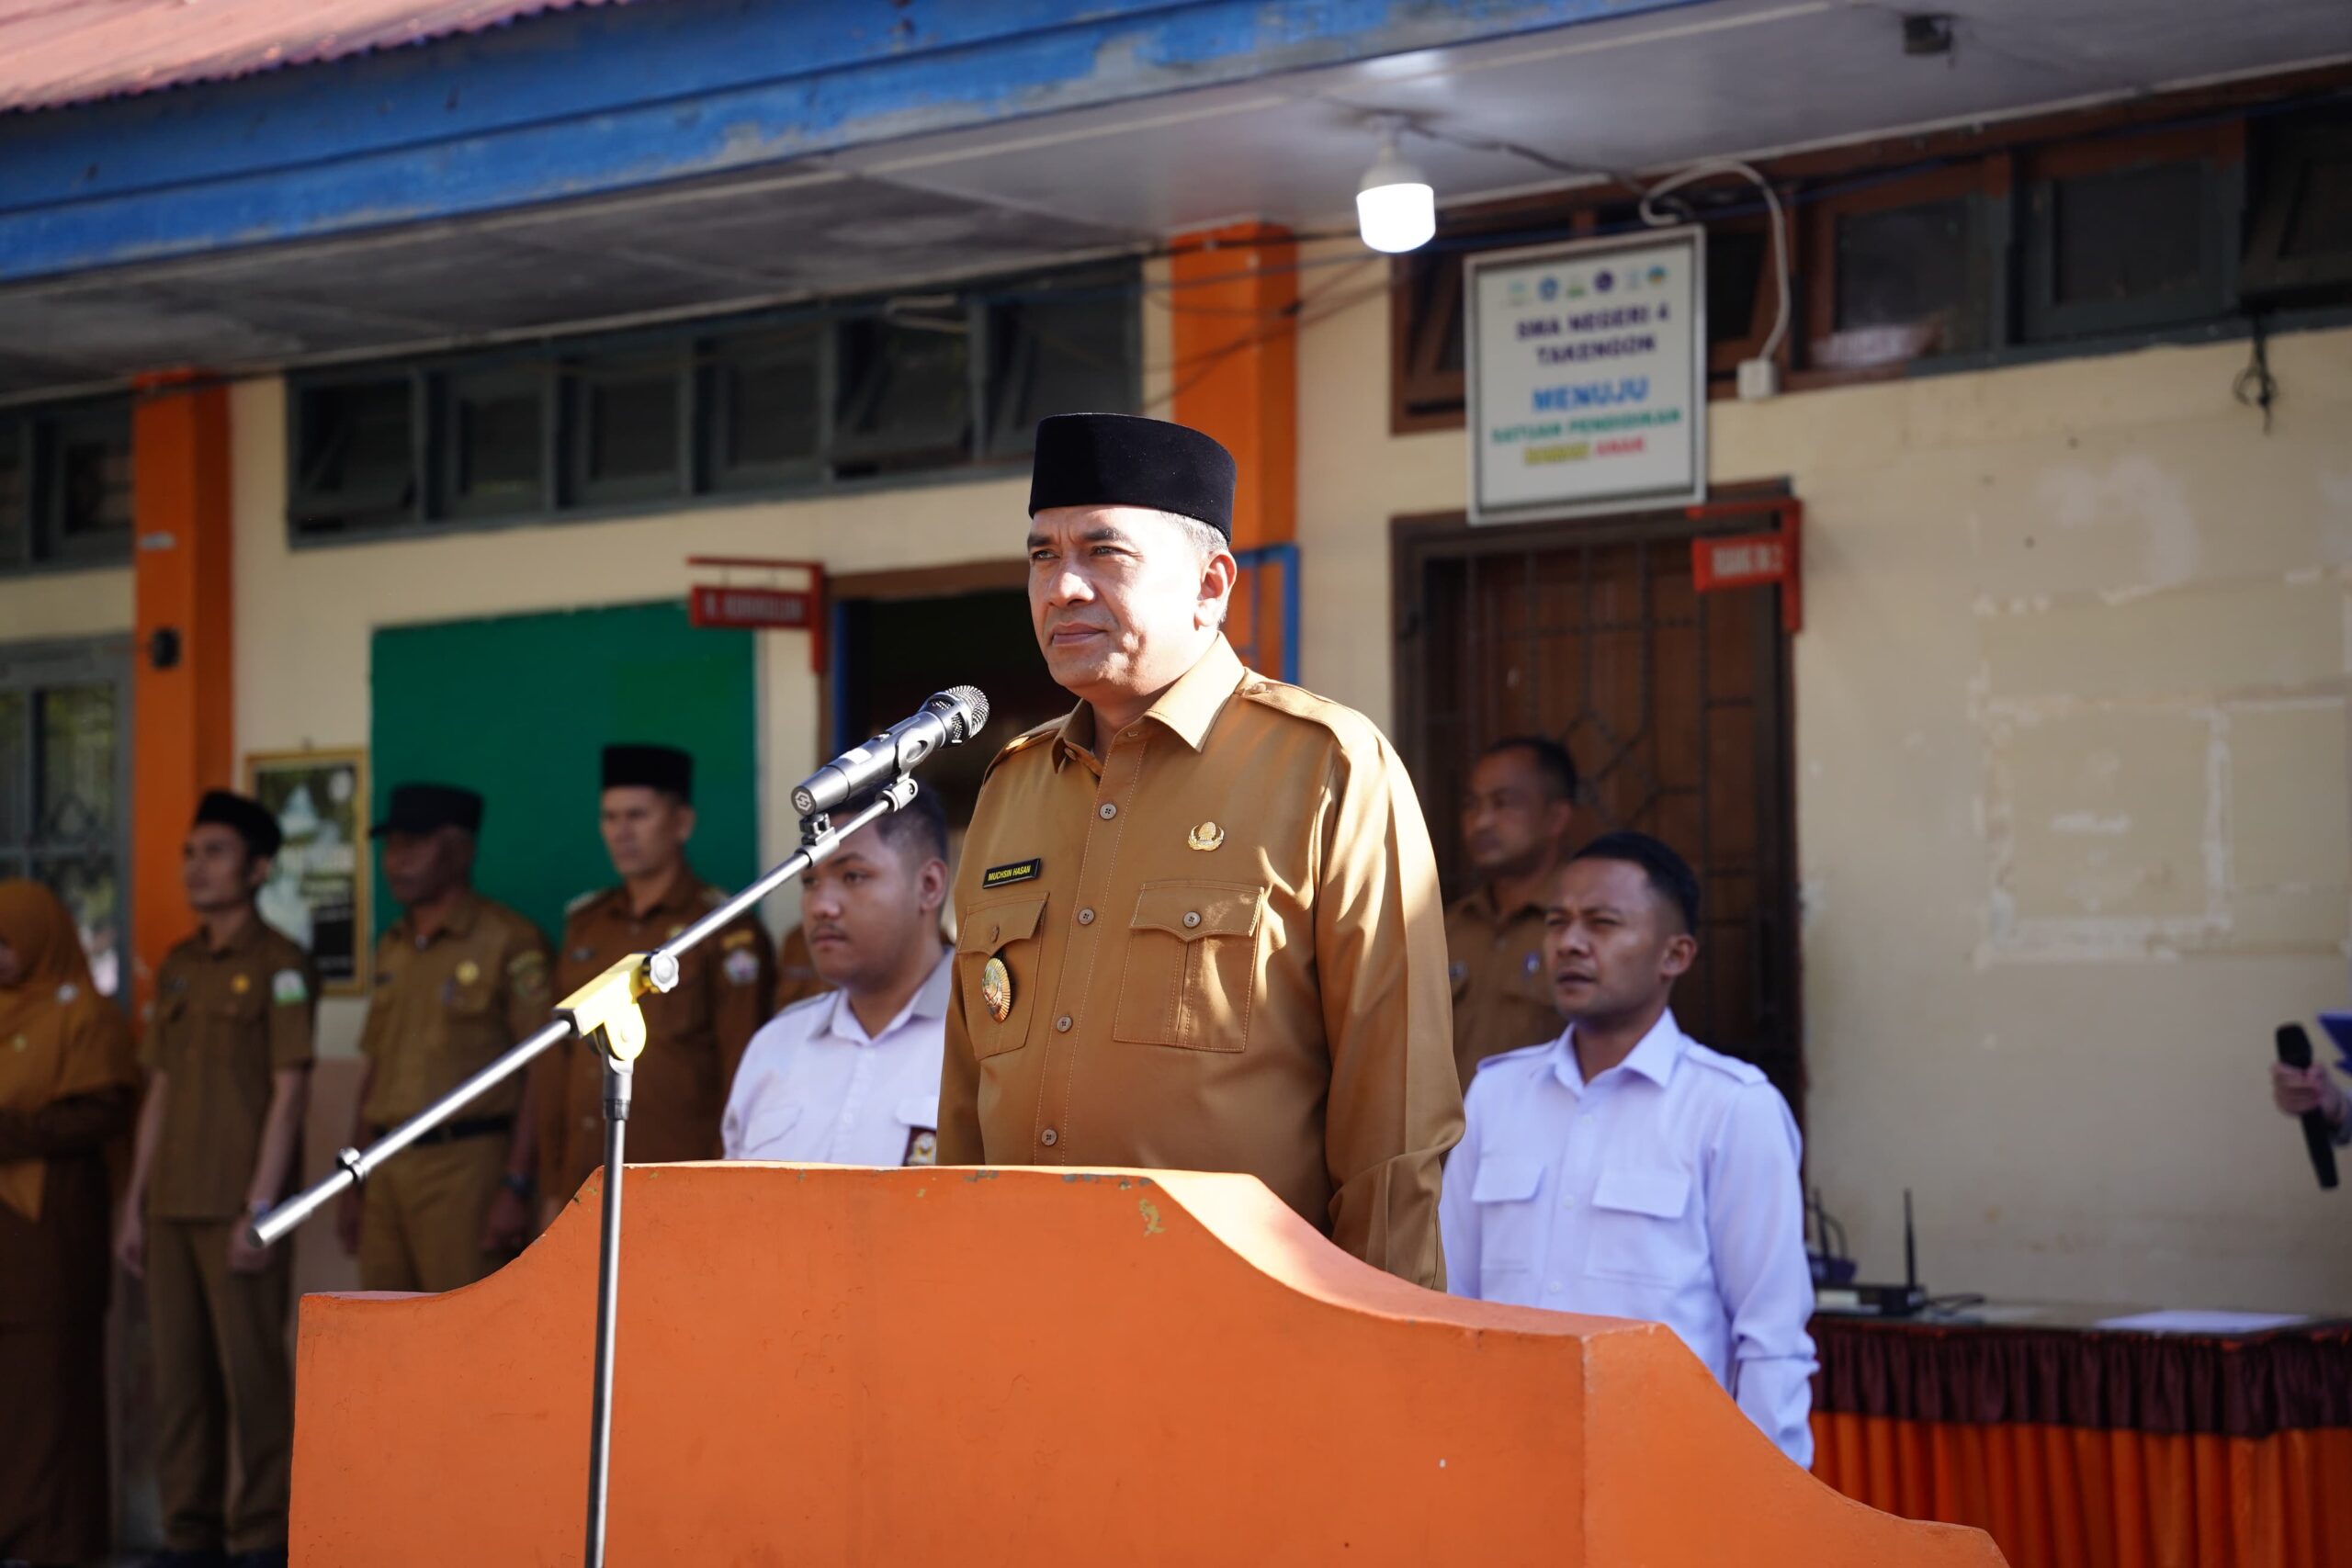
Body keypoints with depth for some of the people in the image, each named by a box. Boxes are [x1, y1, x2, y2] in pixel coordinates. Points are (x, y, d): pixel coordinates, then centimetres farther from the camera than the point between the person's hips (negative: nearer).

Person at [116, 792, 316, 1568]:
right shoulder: (177, 967, 15)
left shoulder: (279, 966, -4)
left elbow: (289, 1093, -9)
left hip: (239, 1208, -6)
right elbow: (160, 1093, 17)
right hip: (172, 1209, 6)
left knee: (253, 1374, -4)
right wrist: (135, 1203, 12)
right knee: (179, 1376, 8)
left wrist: (260, 1207, -15)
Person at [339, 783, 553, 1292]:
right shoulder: (392, 949, 17)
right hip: (387, 1169, 7)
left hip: (466, 1168, -7)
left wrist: (516, 1186, -16)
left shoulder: (510, 941, -6)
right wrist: (353, 1183, 18)